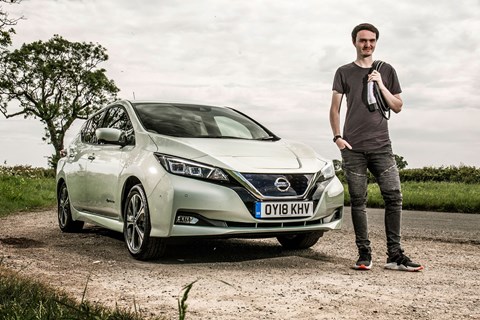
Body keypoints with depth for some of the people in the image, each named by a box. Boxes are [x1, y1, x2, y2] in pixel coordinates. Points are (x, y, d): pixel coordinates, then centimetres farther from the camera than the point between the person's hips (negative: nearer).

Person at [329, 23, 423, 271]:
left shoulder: (386, 71, 14)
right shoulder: (344, 72, 12)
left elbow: (398, 107, 11)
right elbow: (334, 108, 9)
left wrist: (381, 85, -3)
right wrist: (337, 137, -5)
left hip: (381, 146, 1)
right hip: (353, 148, -1)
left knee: (394, 196, -8)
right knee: (358, 201, -1)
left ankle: (395, 255, -2)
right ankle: (364, 254, 4)